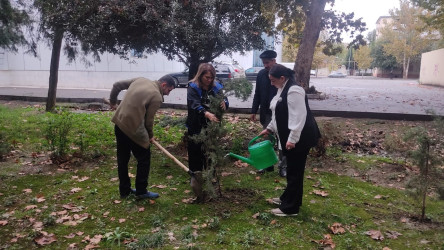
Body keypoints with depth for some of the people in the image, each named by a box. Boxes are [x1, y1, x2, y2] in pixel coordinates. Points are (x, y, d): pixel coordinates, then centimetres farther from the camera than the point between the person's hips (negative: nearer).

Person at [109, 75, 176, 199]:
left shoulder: (140, 80, 9)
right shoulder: (157, 97, -11)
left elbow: (117, 85, 15)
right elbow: (149, 120, -7)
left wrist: (113, 101, 30)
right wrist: (150, 136, 10)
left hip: (119, 123, 8)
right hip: (133, 128, -8)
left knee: (122, 159, 17)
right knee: (144, 159, 9)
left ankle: (124, 190, 29)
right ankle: (141, 191, 17)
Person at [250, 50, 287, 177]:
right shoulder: (261, 74, 3)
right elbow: (257, 94, 8)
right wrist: (254, 111, 5)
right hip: (266, 113, 4)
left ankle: (283, 166, 15)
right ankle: (268, 165, 23)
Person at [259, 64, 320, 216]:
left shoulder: (293, 91, -22)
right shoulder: (284, 89, 12)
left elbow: (298, 117, -26)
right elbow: (280, 113, 20)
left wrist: (292, 139, -26)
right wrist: (269, 128, 20)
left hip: (299, 138, -10)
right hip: (290, 137, 10)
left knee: (295, 171, -1)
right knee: (291, 169, 20)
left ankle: (290, 208, 9)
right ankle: (288, 198, 34)